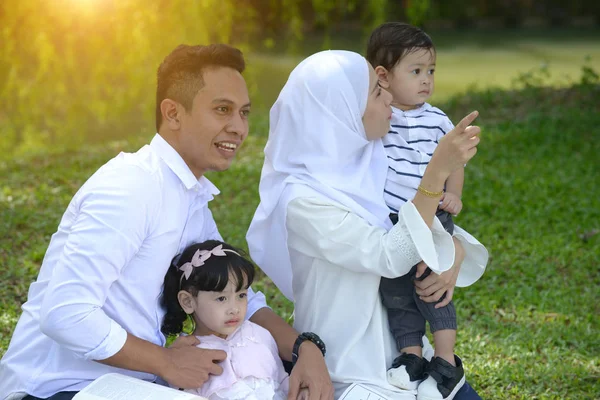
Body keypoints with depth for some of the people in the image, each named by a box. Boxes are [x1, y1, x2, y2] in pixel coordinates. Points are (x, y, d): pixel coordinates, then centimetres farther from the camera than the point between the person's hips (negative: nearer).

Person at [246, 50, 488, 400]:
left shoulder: (368, 168, 1)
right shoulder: (302, 200, -21)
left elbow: (434, 228, 9)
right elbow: (392, 257, -27)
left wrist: (453, 254, -14)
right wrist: (438, 170, -32)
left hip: (401, 349, 7)